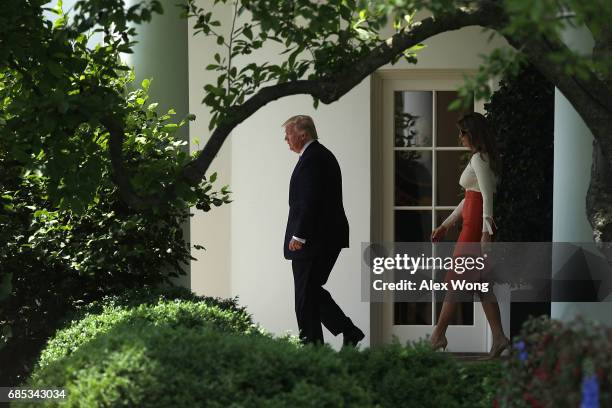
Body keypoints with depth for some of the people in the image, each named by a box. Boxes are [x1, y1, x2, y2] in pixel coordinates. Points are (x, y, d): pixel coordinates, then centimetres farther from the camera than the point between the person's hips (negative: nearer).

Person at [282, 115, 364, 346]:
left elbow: (310, 201, -22)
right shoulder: (324, 155, 18)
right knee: (312, 291, 14)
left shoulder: (311, 158, -15)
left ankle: (311, 343, -1)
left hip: (313, 239, -10)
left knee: (306, 295, -4)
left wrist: (299, 236, -20)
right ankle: (349, 332, 11)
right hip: (329, 238, 10)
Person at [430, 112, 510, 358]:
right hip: (477, 224, 10)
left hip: (475, 225, -10)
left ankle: (438, 336, 3)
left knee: (453, 280, -3)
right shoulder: (481, 158, 18)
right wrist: (445, 225, 26)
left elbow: (487, 197, -20)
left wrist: (485, 232, -27)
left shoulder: (479, 159, -12)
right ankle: (499, 338, 4)